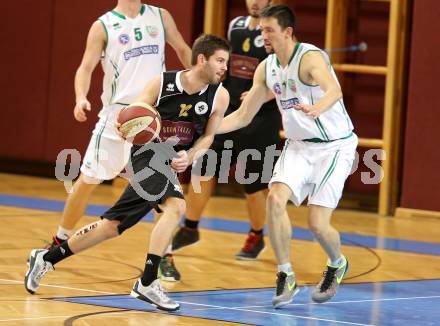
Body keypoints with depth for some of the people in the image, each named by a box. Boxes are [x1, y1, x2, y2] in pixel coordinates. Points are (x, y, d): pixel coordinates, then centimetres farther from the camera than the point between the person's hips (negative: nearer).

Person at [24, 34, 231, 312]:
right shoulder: (162, 83, -14)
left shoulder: (220, 96, -5)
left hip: (172, 162, 5)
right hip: (149, 155, -5)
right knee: (175, 206, -30)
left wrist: (189, 157, -16)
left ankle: (46, 258, 21)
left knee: (112, 226, 5)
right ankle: (147, 283, -25)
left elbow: (208, 136, 4)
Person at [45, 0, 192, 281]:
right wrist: (81, 97, -27)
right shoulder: (103, 26, -2)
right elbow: (86, 67, -8)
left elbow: (183, 50, 18)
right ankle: (59, 242, 22)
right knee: (87, 181, 4)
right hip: (118, 113, -2)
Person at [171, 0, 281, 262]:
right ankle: (190, 229, 16)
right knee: (203, 171, 2)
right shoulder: (235, 25, 8)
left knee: (254, 183, 2)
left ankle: (257, 237, 23)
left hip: (260, 119, -5)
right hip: (228, 113, 5)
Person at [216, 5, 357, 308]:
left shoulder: (310, 58, -21)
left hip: (335, 146, -6)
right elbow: (243, 117, 10)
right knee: (275, 198, -18)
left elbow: (334, 90, -42)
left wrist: (316, 109, -64)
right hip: (299, 145, 6)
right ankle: (286, 277, -7)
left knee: (317, 223, -11)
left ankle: (338, 265, 23)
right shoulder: (266, 69, 1)